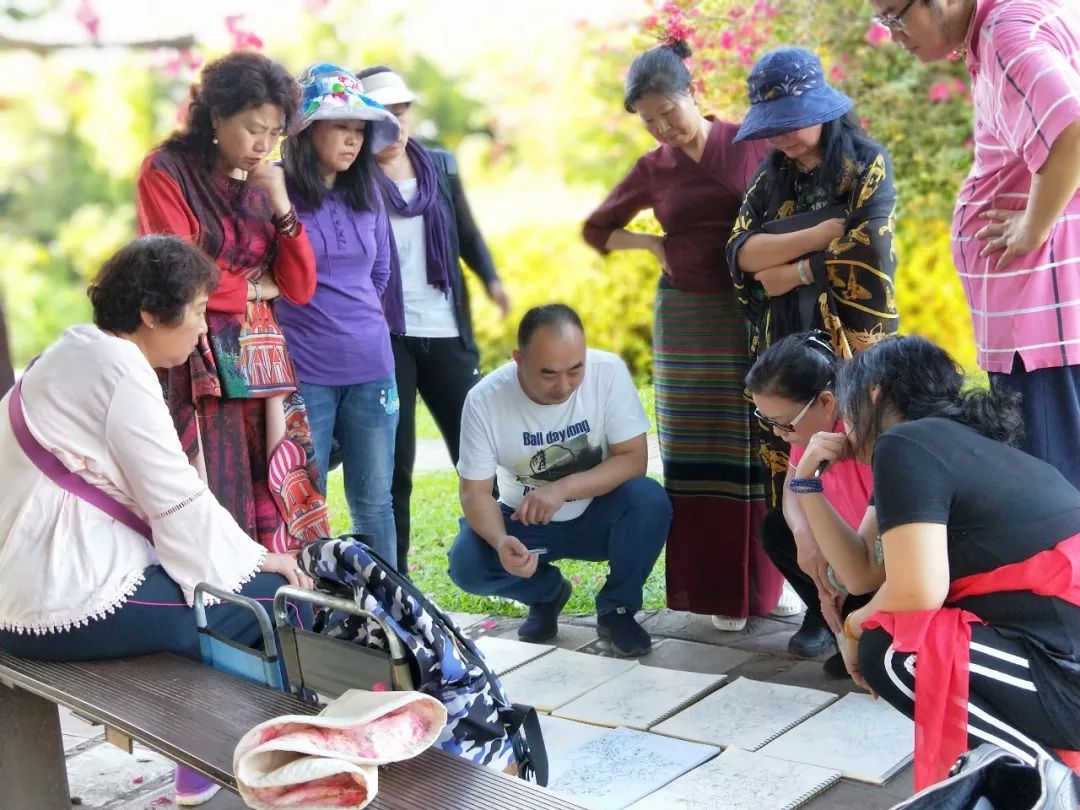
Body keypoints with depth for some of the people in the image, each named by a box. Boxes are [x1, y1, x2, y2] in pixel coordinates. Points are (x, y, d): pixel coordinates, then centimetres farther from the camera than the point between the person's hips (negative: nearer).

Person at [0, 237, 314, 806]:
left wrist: (244, 552, 10)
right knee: (280, 597, -4)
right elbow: (178, 503, -16)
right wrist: (254, 558, -2)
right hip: (72, 601, -11)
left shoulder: (77, 353, 17)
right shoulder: (118, 368, -14)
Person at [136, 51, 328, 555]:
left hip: (260, 363, 5)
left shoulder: (263, 183, 15)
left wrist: (281, 206, -3)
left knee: (274, 510, -1)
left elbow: (299, 288, 8)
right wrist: (254, 287, 4)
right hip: (197, 368, -5)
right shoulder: (166, 172, -1)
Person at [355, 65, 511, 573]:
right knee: (392, 463, 2)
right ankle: (393, 577, 12)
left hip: (445, 332, 3)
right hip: (383, 336, -3)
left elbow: (467, 233, 16)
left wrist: (491, 280, 0)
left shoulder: (440, 166, 9)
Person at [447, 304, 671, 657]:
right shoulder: (484, 400, -21)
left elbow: (633, 459, -20)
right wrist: (501, 542, -38)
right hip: (526, 522, 1)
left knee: (650, 500, -31)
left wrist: (564, 488, -36)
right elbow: (475, 492, -17)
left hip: (597, 516, 0)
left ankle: (616, 608, -3)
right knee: (466, 564, -26)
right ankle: (547, 593, 9)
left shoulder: (608, 371, -22)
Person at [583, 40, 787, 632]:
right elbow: (596, 229, 18)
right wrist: (654, 244, 4)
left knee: (763, 450, 2)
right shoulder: (652, 169, 6)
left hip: (756, 315, -1)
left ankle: (768, 581, 13)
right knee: (700, 456, 1)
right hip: (686, 318, 2)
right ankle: (721, 590, 8)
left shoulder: (749, 143, 0)